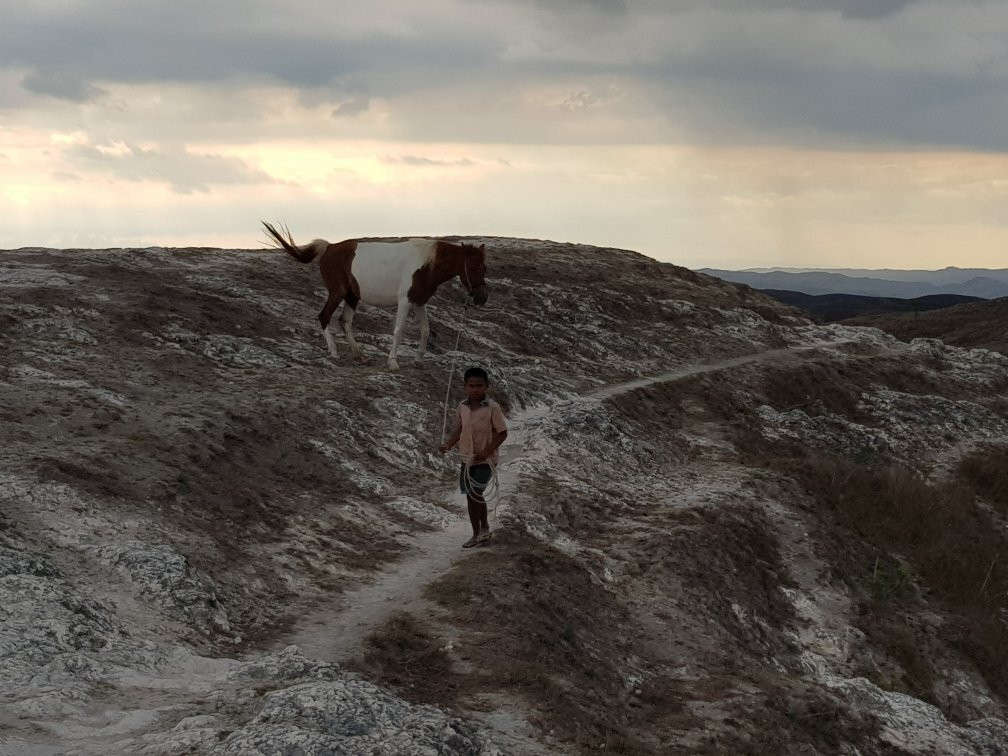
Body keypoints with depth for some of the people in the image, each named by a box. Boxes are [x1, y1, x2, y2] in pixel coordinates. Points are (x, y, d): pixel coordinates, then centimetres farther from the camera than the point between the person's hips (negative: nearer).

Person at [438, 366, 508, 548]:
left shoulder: (493, 408, -15)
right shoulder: (463, 407, 0)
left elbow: (502, 432, -11)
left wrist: (487, 451, -22)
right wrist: (448, 444, -6)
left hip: (485, 460, -5)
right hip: (467, 459, 5)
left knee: (474, 493, -14)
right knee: (471, 496, 12)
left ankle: (483, 527, 6)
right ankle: (478, 533, 27)